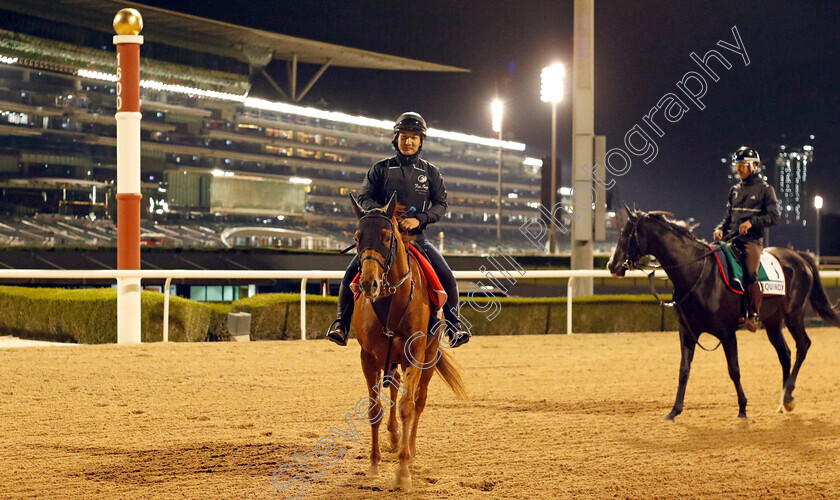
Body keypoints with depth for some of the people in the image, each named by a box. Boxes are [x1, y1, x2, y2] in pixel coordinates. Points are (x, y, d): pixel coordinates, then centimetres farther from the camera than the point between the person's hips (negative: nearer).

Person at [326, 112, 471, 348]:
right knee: (352, 272, -20)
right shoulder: (381, 168, 7)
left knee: (447, 277, -16)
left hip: (415, 236, 0)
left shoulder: (430, 172, 9)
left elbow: (441, 204, 4)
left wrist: (419, 219, -14)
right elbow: (364, 198, 3)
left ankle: (453, 326, 1)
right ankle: (342, 322, -6)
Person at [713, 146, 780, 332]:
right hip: (732, 239, 5)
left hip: (753, 240, -5)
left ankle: (753, 315, -18)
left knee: (750, 273, -26)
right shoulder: (734, 190, 20)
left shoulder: (765, 189, 4)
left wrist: (752, 222, -15)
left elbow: (774, 216, -3)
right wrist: (720, 229, 4)